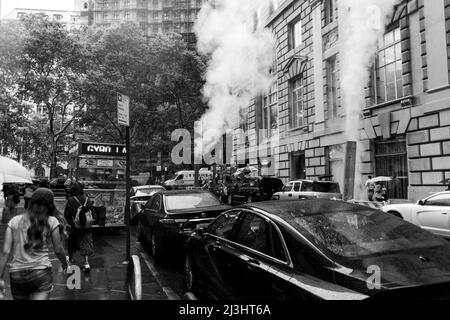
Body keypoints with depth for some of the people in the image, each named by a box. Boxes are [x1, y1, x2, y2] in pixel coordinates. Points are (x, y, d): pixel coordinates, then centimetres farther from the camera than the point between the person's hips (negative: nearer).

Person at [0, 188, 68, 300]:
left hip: (16, 274, 4)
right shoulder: (51, 221, -1)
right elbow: (58, 250, 4)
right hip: (41, 273, -3)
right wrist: (64, 262, 23)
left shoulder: (14, 221, 5)